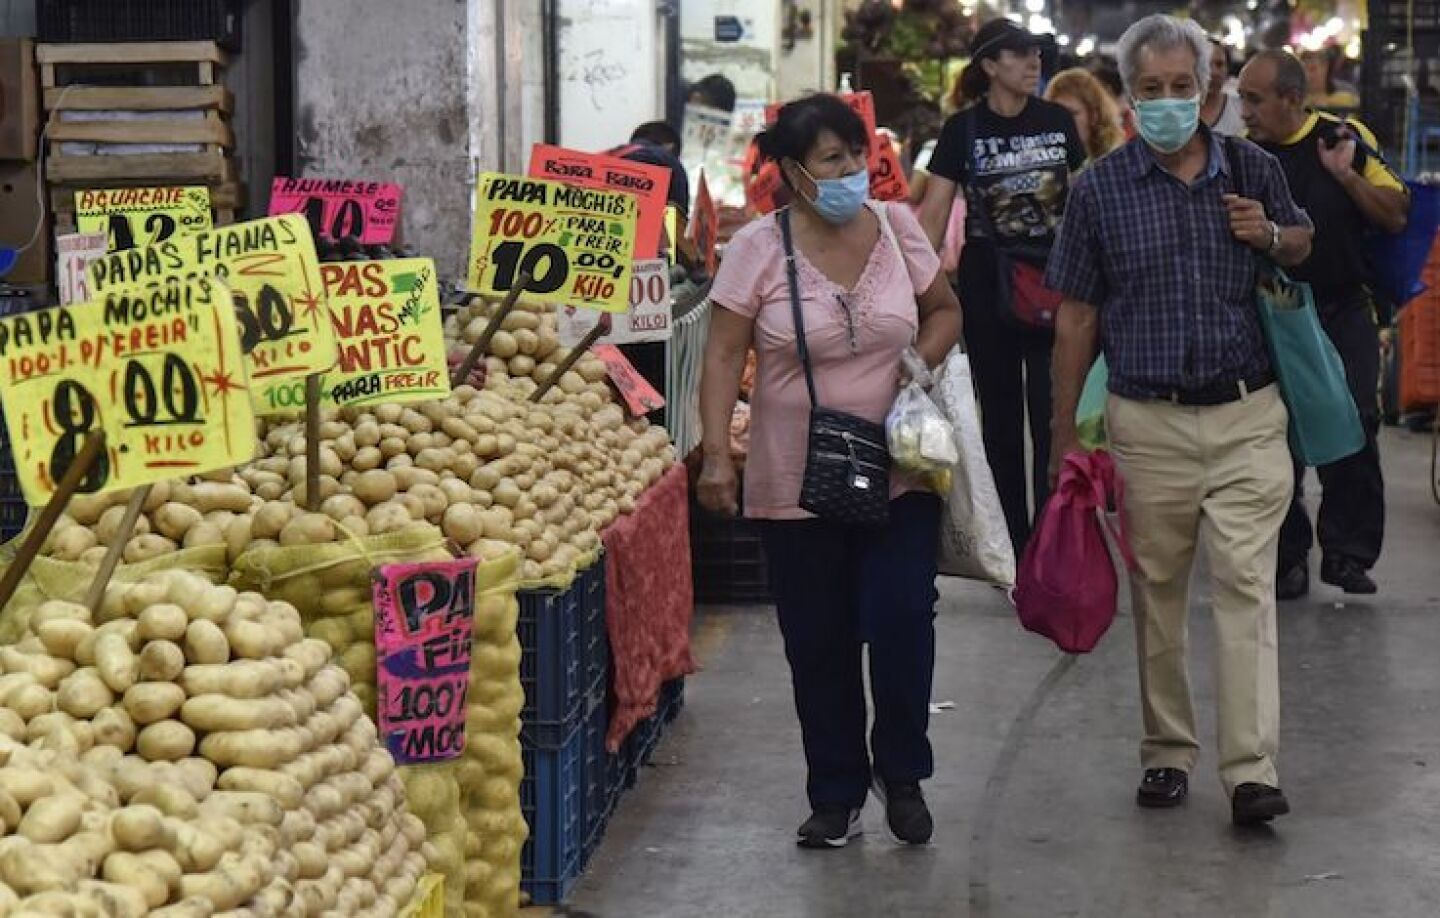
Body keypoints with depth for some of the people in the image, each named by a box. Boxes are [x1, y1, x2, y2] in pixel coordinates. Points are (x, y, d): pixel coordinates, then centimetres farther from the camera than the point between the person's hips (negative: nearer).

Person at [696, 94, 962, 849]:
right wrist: (717, 455, -18)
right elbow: (724, 356, -9)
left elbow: (944, 311, 17)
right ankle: (836, 795, 22)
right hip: (797, 482, -1)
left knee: (902, 618, -9)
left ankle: (901, 773, 15)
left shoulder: (896, 228, 2)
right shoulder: (759, 248, -7)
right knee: (819, 643, 6)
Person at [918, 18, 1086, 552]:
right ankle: (1011, 543, 17)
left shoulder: (1057, 122, 3)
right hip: (988, 285, -1)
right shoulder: (964, 130, -3)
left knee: (1054, 415, -4)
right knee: (1000, 417, 8)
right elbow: (933, 212, -6)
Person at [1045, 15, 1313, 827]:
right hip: (1148, 424, 0)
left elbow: (1306, 249, 21)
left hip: (1246, 417, 0)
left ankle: (1253, 771, -8)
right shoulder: (1101, 189, 1)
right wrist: (1065, 433, 4)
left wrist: (1273, 237, -4)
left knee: (1247, 586, -7)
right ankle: (1168, 753, 21)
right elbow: (1076, 318, 5)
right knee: (1157, 595, 8)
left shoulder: (1255, 171, 4)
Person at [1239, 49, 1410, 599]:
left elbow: (1396, 217, -3)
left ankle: (1348, 551, -1)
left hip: (1343, 311, -2)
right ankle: (1285, 557, 14)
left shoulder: (1346, 139, -3)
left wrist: (1346, 176, -14)